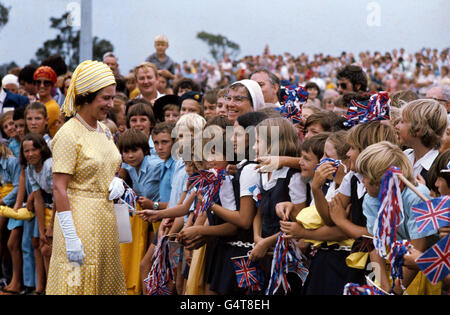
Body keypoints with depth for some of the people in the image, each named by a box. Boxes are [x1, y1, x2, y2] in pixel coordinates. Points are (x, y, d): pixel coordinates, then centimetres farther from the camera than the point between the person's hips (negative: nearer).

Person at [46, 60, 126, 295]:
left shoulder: (104, 132, 11)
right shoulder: (69, 134, -13)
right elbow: (59, 189, -17)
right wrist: (71, 238, -21)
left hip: (106, 220, 8)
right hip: (81, 220, -8)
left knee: (107, 283, 10)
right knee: (78, 285, -3)